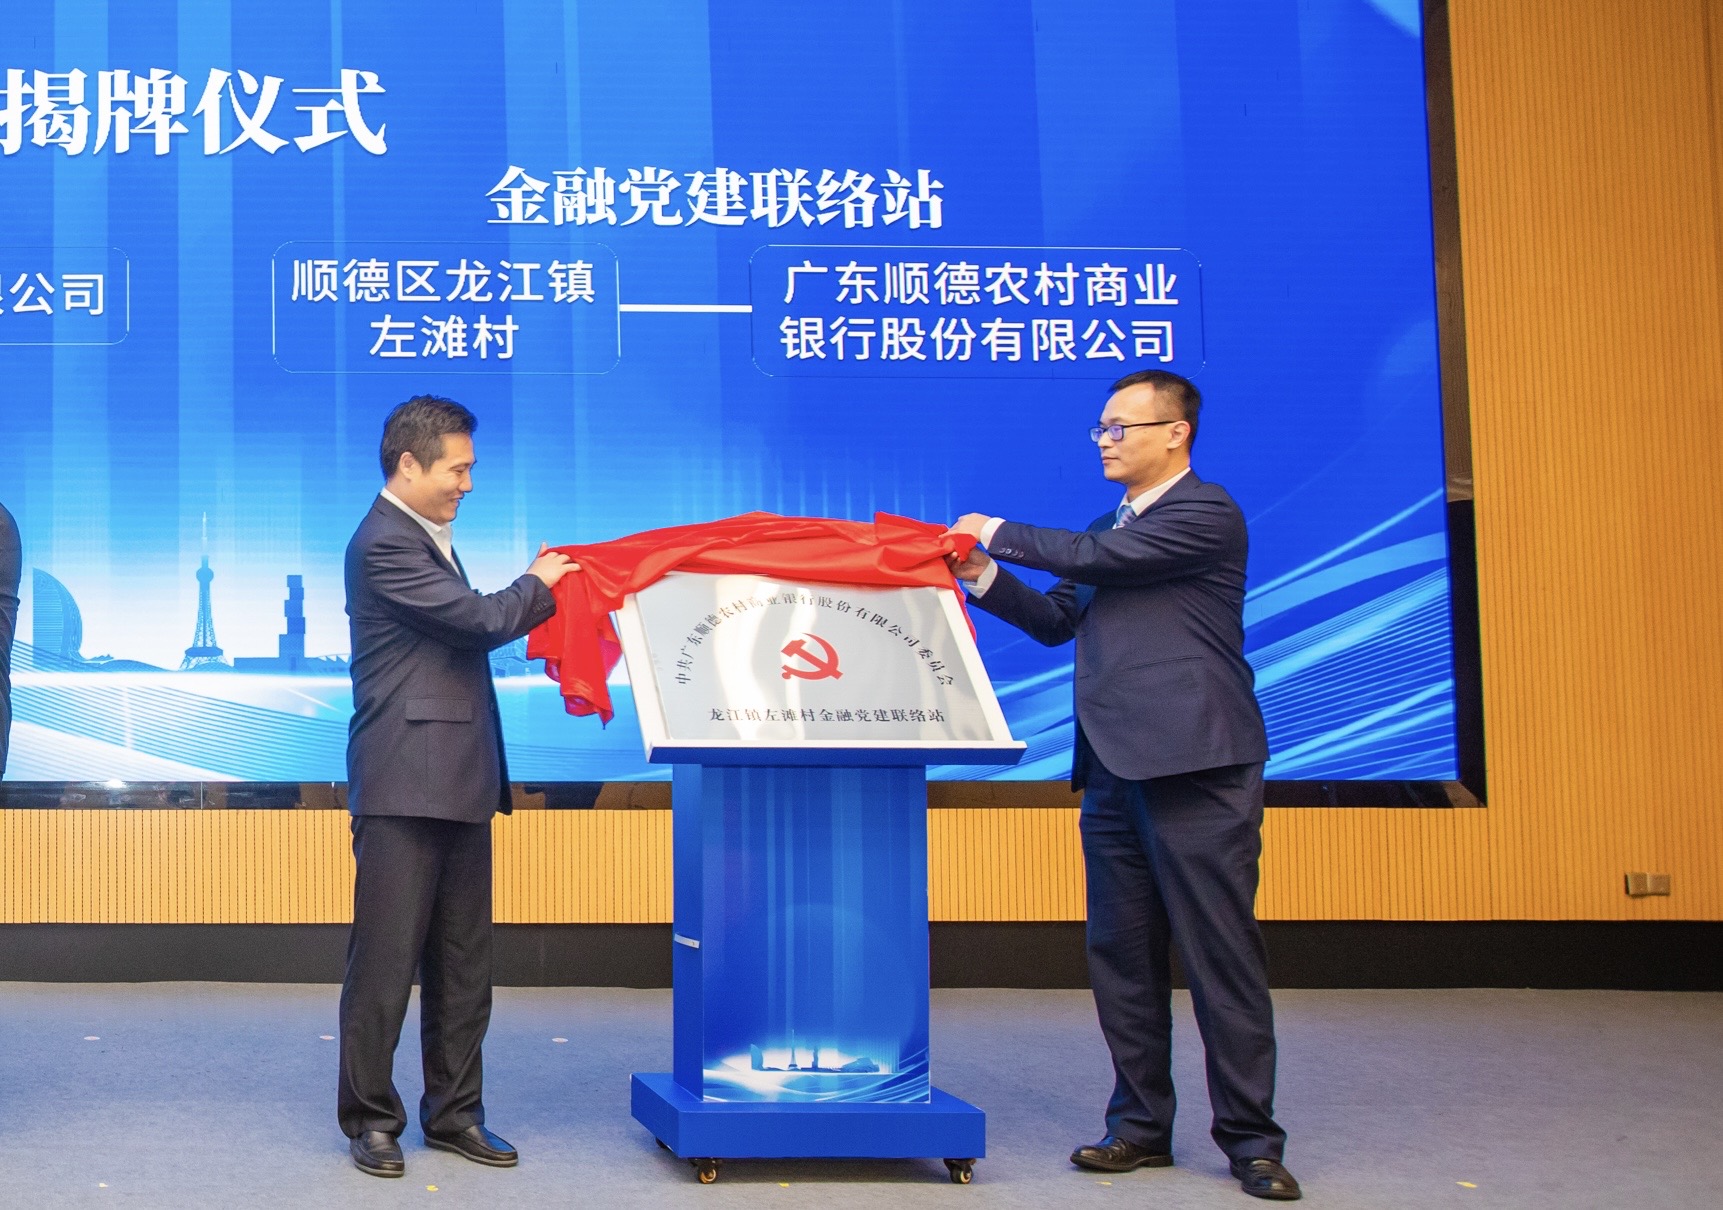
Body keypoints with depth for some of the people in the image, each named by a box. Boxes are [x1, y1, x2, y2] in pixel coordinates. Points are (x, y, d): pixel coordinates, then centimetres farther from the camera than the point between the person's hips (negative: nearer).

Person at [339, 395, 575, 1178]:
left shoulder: (427, 537, 19)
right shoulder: (384, 543, -12)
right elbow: (481, 618, -16)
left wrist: (539, 594, 10)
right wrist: (538, 586, -1)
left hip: (458, 783, 10)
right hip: (404, 786, -10)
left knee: (463, 964, 12)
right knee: (388, 959, -1)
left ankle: (454, 1112, 20)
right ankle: (370, 1119, 10)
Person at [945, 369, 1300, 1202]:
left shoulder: (1205, 512, -7)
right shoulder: (1109, 529, 21)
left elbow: (1097, 558, -16)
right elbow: (1056, 619, 20)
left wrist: (1001, 533, -2)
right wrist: (983, 576, 5)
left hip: (1194, 766, -8)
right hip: (1114, 767, 9)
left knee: (1221, 952, -4)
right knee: (1121, 953, 10)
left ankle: (1250, 1138, 5)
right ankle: (1141, 1124, 19)